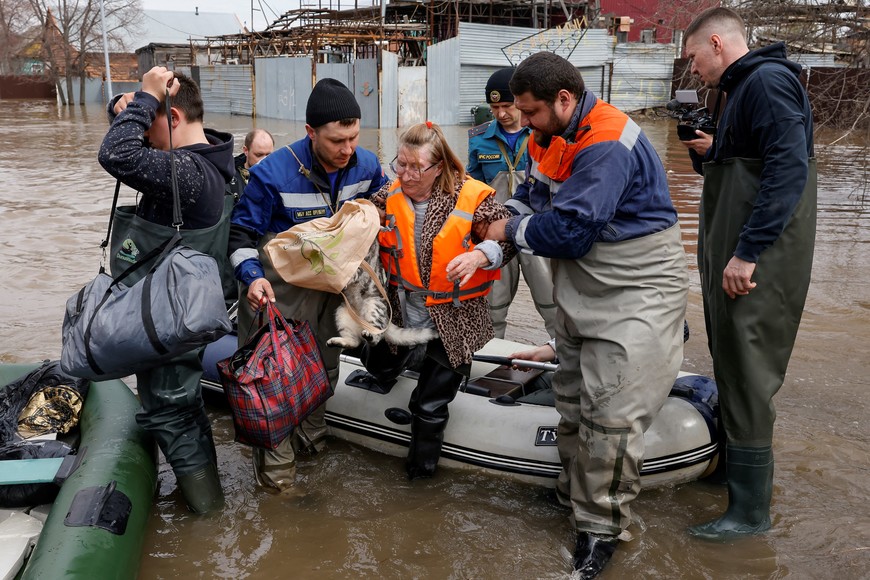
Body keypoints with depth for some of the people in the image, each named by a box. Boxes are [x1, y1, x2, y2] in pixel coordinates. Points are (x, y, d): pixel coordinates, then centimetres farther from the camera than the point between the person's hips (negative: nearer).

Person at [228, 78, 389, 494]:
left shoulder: (366, 165, -7)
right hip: (282, 290, -5)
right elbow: (241, 232, -15)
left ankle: (310, 439, 42)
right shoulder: (273, 173, -23)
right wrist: (253, 276, -29)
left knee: (325, 367, 19)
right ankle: (276, 469, 10)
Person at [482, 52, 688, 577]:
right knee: (573, 402, 18)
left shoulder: (608, 145, -26)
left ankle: (600, 532, 5)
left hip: (638, 293, -9)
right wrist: (489, 245, -4)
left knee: (611, 415, -10)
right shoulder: (550, 136, 5)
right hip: (582, 292, 10)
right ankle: (576, 493, 37)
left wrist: (512, 231, -11)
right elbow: (531, 196, 14)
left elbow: (569, 231, -29)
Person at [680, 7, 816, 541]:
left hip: (757, 262, -10)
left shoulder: (768, 80, -12)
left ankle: (751, 510, 4)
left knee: (747, 376, -6)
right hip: (735, 256, 10)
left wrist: (747, 252, -25)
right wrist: (712, 152, 8)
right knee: (732, 364, 18)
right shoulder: (744, 88, 20)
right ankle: (732, 463, 34)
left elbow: (789, 168, -23)